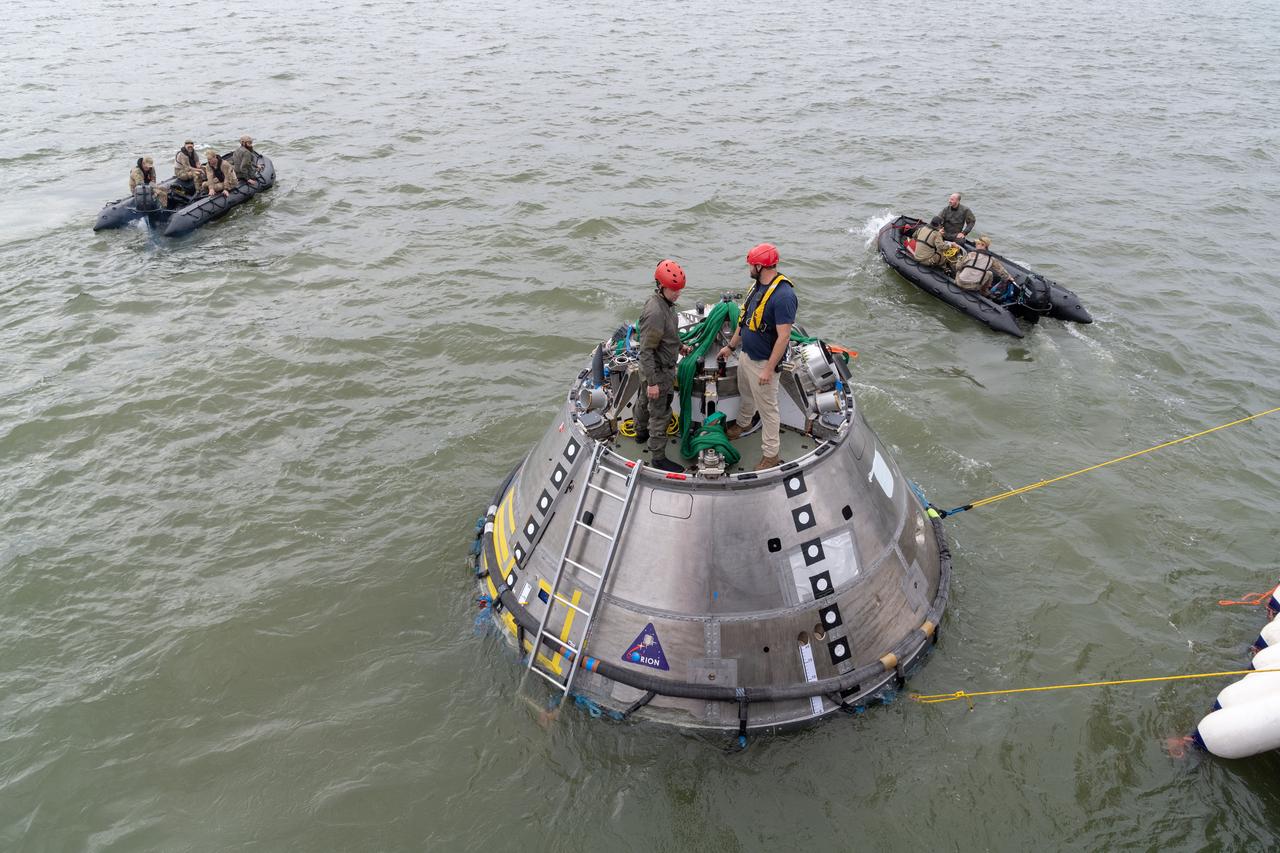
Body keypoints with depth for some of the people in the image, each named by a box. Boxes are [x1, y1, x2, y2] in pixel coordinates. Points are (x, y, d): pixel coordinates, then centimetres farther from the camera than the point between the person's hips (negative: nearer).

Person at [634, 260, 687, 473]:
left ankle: (641, 433, 51)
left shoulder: (666, 302, -3)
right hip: (658, 372, -10)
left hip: (663, 367, 10)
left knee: (645, 401, 29)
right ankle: (659, 458, 13)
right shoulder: (655, 312, -32)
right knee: (660, 414, 1)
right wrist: (652, 382, -26)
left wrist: (679, 346, 28)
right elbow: (646, 350, -29)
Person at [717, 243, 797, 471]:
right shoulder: (757, 285, 2)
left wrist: (769, 369, -25)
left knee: (767, 409, 4)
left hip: (763, 362, -9)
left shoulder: (783, 295, -27)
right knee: (746, 394, 30)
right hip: (746, 355, 9)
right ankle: (742, 423, 56)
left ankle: (771, 454, 17)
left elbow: (784, 336, -27)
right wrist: (731, 346, 19)